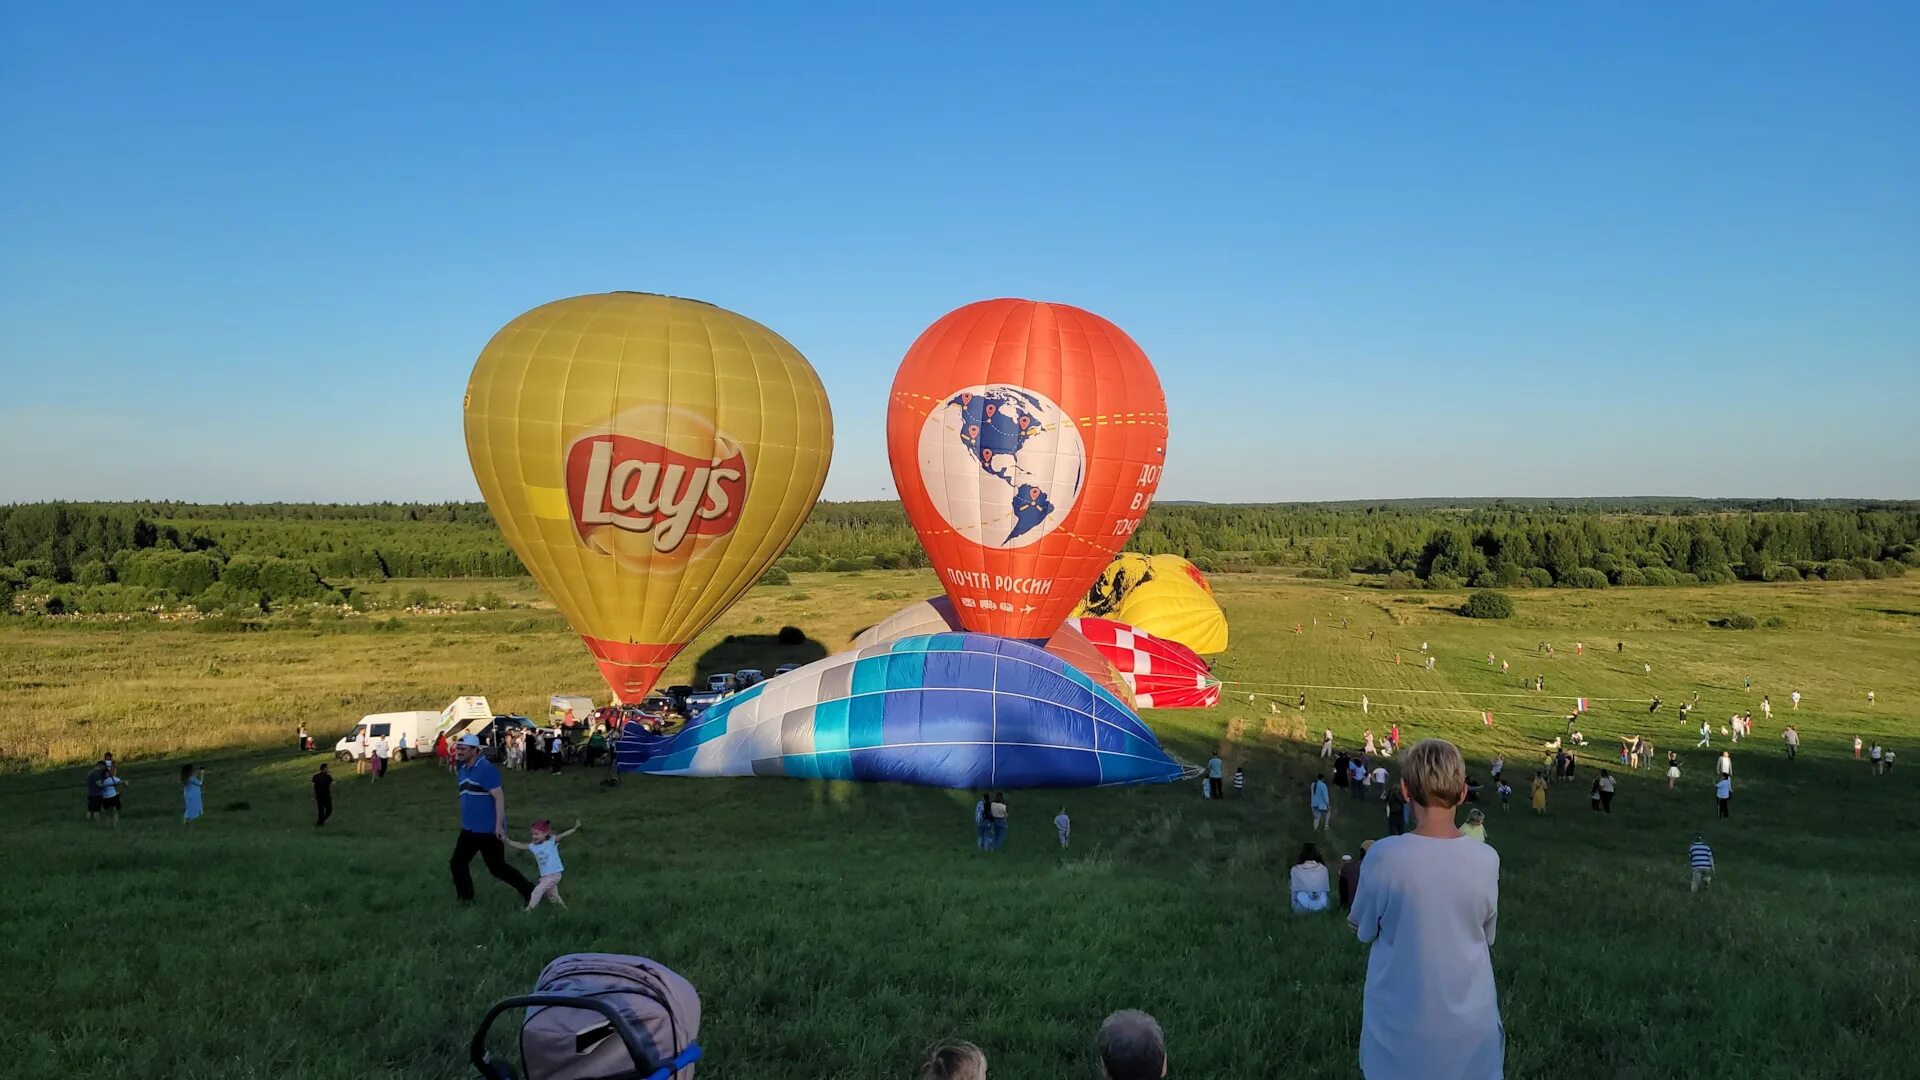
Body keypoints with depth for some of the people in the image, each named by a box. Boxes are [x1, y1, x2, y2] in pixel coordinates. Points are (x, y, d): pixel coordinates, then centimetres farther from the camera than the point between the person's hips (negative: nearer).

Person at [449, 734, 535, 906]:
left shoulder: (486, 768, -18)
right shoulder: (462, 770, 9)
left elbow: (499, 797, -23)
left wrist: (499, 825, -27)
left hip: (489, 829, -8)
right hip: (469, 829, 8)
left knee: (497, 868, -1)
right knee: (457, 863, 9)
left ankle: (528, 892, 15)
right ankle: (465, 897, 27)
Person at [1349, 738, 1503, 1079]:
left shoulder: (1383, 856, -18)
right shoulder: (1486, 859, -12)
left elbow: (1362, 929, -2)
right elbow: (1487, 935, 3)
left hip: (1401, 1021, -1)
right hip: (1468, 1020, 1)